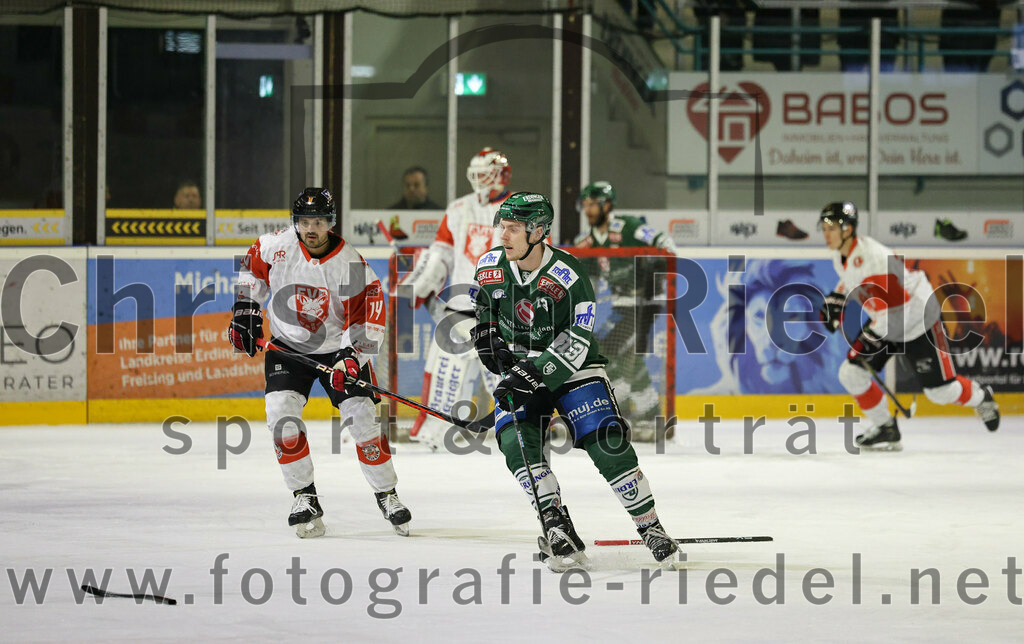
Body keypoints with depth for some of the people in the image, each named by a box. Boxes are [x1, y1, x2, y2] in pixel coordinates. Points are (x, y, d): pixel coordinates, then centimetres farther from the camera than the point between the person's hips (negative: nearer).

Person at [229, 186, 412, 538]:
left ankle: (387, 495, 10)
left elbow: (369, 315, -18)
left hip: (336, 348, -2)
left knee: (362, 418, -9)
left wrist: (353, 356, -30)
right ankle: (305, 499, -6)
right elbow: (253, 266, 9)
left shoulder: (350, 265, -20)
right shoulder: (277, 245, -13)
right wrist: (244, 308, 3)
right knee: (281, 414, -17)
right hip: (287, 347, 2)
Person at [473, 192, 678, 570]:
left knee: (608, 444, -14)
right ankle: (557, 529, -15)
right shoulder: (490, 267, -6)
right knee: (517, 443, -20)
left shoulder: (568, 276, -21)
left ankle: (650, 527, 1)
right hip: (516, 367, 4)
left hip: (572, 368, -4)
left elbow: (575, 341, -24)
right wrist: (486, 333, 2)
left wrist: (535, 372, -32)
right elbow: (480, 304, 18)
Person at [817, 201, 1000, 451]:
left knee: (940, 391, -3)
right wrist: (836, 298, 9)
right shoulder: (840, 255, -3)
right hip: (884, 324, 8)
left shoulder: (873, 259, -33)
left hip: (918, 320, -8)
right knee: (851, 373, -6)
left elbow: (894, 310, -33)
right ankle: (886, 429, 9)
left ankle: (981, 398, 30)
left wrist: (869, 338, -33)